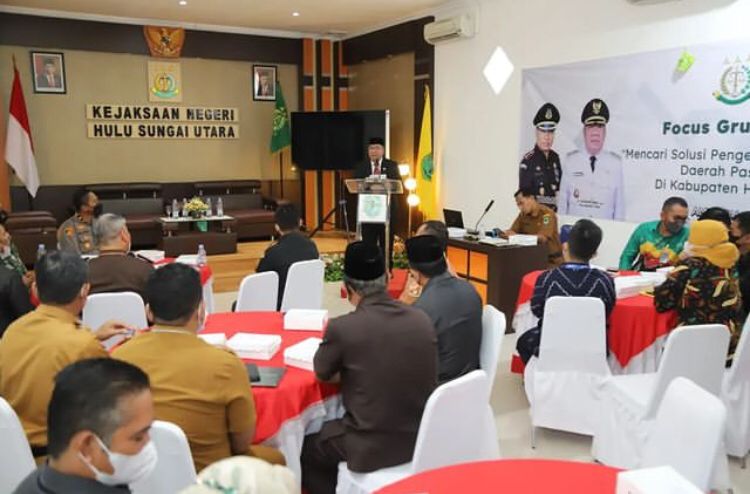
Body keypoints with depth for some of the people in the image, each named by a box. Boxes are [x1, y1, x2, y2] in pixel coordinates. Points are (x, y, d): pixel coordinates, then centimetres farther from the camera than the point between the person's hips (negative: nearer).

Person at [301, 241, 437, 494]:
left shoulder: (341, 327, -21)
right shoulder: (422, 319, -6)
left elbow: (322, 373, -1)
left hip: (372, 448, -6)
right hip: (421, 438, 6)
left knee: (304, 446, 21)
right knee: (328, 427, 30)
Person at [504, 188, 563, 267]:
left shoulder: (547, 213, -14)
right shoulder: (523, 214, 6)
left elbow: (543, 238, -24)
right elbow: (513, 231, 7)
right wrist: (507, 233, -17)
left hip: (552, 259, -6)